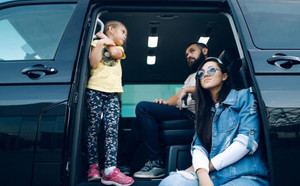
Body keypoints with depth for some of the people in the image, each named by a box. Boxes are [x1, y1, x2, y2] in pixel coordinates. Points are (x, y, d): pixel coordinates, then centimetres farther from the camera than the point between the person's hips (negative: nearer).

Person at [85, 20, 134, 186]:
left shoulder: (119, 48, 27)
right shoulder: (96, 43, 15)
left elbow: (115, 53, 2)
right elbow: (93, 64, -2)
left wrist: (106, 39, 13)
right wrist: (101, 42, -3)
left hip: (112, 93, 3)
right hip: (95, 89, -3)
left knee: (112, 130, -10)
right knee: (93, 128, -4)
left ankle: (110, 169, -17)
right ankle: (93, 166, 2)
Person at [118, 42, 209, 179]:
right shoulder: (192, 76, 34)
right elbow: (180, 95, 24)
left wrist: (189, 89, -19)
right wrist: (167, 102, 4)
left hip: (193, 113, -9)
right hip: (184, 112, 9)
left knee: (143, 107, -20)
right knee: (140, 120, 8)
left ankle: (156, 163, -21)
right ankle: (124, 163, 10)